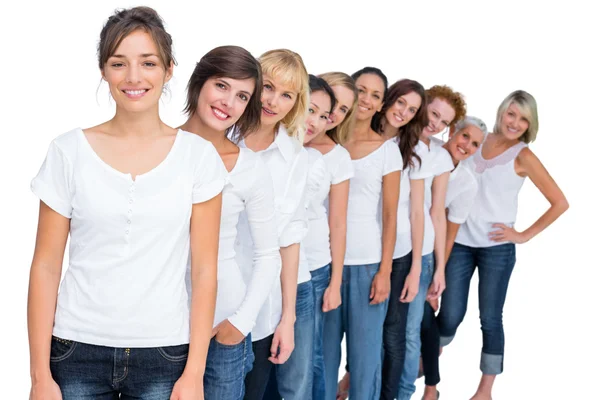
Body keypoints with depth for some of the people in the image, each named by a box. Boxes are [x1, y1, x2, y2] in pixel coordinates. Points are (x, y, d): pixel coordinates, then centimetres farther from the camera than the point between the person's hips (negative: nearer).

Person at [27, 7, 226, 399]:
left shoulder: (197, 154, -3)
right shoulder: (69, 151, -2)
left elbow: (204, 270, -2)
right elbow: (46, 267, 0)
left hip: (164, 353, 0)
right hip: (78, 350, 0)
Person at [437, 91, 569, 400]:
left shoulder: (523, 156, -3)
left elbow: (560, 202, -4)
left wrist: (524, 235, -6)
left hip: (496, 248, -2)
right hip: (459, 242, 2)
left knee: (490, 318, 5)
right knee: (450, 314, 4)